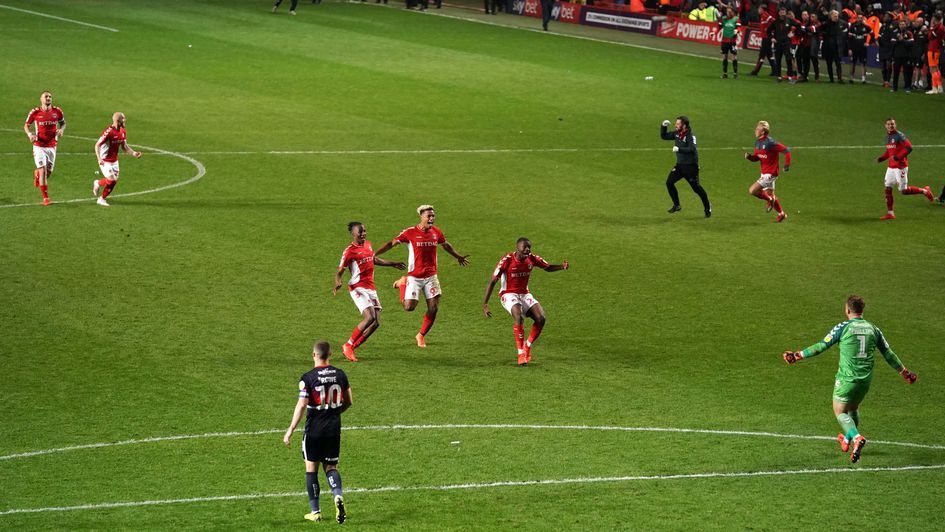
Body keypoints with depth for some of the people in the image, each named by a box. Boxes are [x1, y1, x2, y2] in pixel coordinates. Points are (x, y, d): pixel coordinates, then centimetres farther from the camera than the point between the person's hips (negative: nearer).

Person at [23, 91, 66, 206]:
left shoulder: (57, 112, -2)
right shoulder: (35, 112, -6)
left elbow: (63, 123, 14)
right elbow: (26, 125, 6)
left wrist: (61, 130, -9)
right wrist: (30, 134, -14)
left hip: (52, 146, 3)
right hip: (39, 146, -3)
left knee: (49, 172, 9)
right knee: (43, 171, -12)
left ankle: (37, 174, 47)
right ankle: (45, 198, -5)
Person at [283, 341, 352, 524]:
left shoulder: (308, 378, -12)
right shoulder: (340, 375, 1)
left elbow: (301, 406, -15)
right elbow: (348, 402, 8)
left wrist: (290, 431, -10)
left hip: (314, 430, -4)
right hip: (334, 429, 4)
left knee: (311, 468, 9)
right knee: (331, 467, 14)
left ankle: (315, 512, 11)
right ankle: (338, 496, -15)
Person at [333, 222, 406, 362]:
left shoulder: (368, 245, 12)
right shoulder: (349, 251, -10)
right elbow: (339, 272, -9)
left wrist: (393, 264, 39)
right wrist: (337, 284, -30)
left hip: (371, 288, 8)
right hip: (358, 288, -8)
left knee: (376, 323, -2)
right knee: (370, 317, -22)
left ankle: (352, 347, 8)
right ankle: (348, 346, -9)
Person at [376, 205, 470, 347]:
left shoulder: (436, 232, 3)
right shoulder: (410, 232, -11)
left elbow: (446, 245, 23)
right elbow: (392, 243, -9)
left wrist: (458, 257, 38)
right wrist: (374, 254, -19)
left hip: (431, 276, 4)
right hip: (414, 276, -4)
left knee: (434, 308, -3)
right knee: (409, 307, -8)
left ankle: (421, 335, 18)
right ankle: (403, 283, 21)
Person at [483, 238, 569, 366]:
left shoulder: (531, 258, -3)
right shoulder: (506, 260, -17)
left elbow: (548, 267, 13)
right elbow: (493, 282, -13)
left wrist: (562, 266, -10)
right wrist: (485, 304, -18)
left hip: (525, 294, 5)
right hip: (508, 295, -5)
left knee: (541, 318, -17)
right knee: (519, 318, -32)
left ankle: (527, 347, 3)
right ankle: (521, 353, -24)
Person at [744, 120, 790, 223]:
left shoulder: (770, 143, -23)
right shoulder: (757, 142, 3)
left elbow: (786, 150, -22)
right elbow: (756, 157, 13)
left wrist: (787, 164, -24)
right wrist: (749, 157, -8)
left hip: (770, 174, -9)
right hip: (764, 173, 9)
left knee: (752, 190, -15)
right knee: (770, 194, 19)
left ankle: (769, 200, 8)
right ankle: (781, 214, 35)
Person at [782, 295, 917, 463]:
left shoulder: (843, 327, -8)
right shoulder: (873, 329, 5)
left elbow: (821, 346, -9)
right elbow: (888, 354, 11)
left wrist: (798, 355, 0)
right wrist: (904, 372, 23)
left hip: (847, 378, -5)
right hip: (866, 378, 5)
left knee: (840, 412, 5)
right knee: (853, 408, 27)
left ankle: (856, 437, -19)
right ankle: (847, 439, 44)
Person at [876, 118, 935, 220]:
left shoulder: (899, 135, -14)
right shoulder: (887, 137, 12)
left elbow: (909, 147, -20)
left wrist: (898, 157, -25)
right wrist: (882, 158, 8)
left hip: (900, 167, -8)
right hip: (891, 167, 8)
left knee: (904, 191, -5)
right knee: (888, 188, 3)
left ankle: (924, 191, 15)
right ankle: (890, 213, 7)